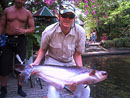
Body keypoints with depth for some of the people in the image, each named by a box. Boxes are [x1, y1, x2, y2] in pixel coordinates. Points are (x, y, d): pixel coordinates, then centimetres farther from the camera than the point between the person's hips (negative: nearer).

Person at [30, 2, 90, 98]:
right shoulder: (49, 31, -20)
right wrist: (36, 62, -17)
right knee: (53, 90, -22)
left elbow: (77, 54, -8)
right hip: (52, 61, -2)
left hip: (70, 62, 3)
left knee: (84, 90, -4)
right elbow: (43, 49, -3)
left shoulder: (80, 32, -18)